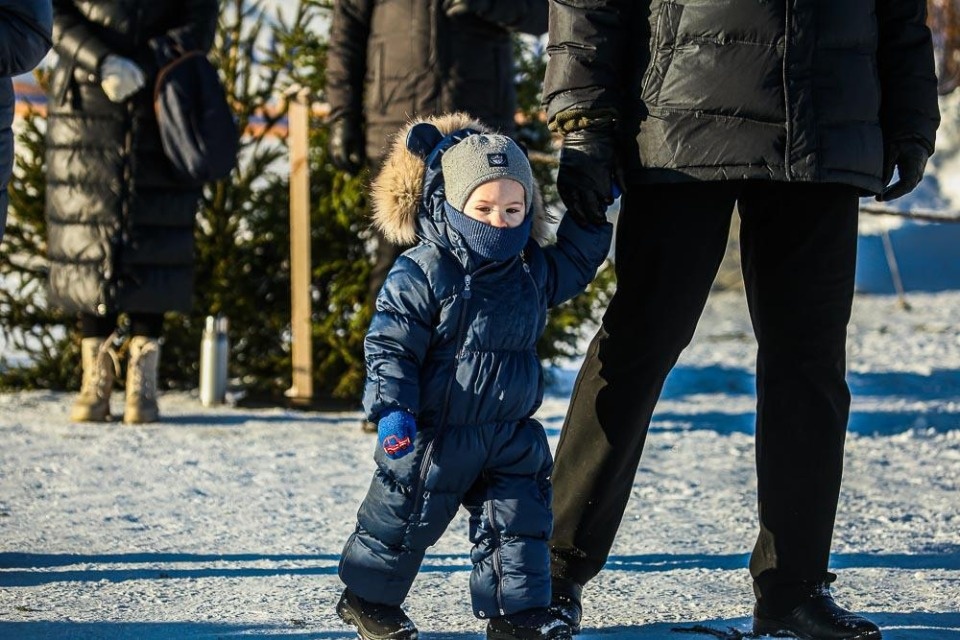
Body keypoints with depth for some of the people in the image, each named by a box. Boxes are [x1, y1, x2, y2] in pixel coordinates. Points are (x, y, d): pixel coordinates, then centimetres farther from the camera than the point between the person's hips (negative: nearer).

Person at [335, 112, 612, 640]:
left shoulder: (531, 272, 4)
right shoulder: (420, 274, -16)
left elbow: (573, 265, 25)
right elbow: (389, 345, -16)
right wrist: (392, 409, -25)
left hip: (509, 434, 5)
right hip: (434, 434, -5)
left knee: (520, 518, 2)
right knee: (402, 518, 9)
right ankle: (367, 598, 28)